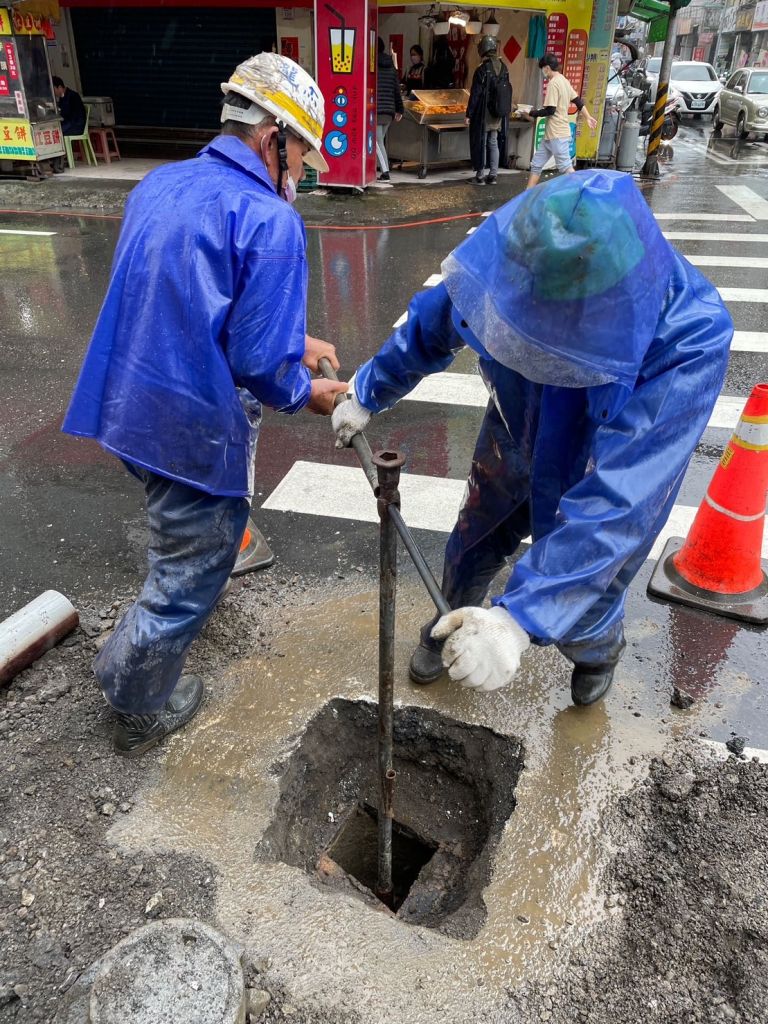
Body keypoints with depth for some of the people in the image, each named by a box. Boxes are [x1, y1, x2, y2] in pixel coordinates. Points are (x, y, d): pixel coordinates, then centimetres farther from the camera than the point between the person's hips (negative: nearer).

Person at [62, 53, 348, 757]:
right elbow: (261, 364, -22)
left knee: (185, 530, 35)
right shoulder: (269, 221, -19)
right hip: (199, 428, -9)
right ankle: (142, 710, 31)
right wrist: (307, 393, 0)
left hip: (129, 406, 9)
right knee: (189, 573, 11)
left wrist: (293, 339, 17)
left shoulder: (159, 186, 8)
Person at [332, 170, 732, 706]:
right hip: (515, 442, 4)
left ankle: (600, 652, 48)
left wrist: (519, 616, -51)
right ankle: (450, 627, 55)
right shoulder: (509, 252, -30)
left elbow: (618, 500, -44)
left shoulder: (692, 340, -41)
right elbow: (431, 325, -9)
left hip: (611, 472, -3)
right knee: (471, 547, 20)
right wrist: (367, 396, 4)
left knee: (580, 605, 8)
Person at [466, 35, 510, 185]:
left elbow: (475, 94, -14)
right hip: (497, 114, 6)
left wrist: (469, 114, -9)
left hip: (482, 114, -6)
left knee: (480, 143, 2)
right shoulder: (504, 68, 5)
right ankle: (493, 175, 13)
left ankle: (479, 176, 4)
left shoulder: (482, 69, -14)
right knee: (493, 143, 12)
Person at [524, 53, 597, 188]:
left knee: (566, 167, -8)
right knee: (536, 164, 11)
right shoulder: (564, 81, 13)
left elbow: (550, 110, -21)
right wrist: (588, 117, 28)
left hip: (557, 134, -10)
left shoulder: (553, 83, -16)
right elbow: (578, 101, 18)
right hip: (551, 134, 10)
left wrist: (533, 114, -6)